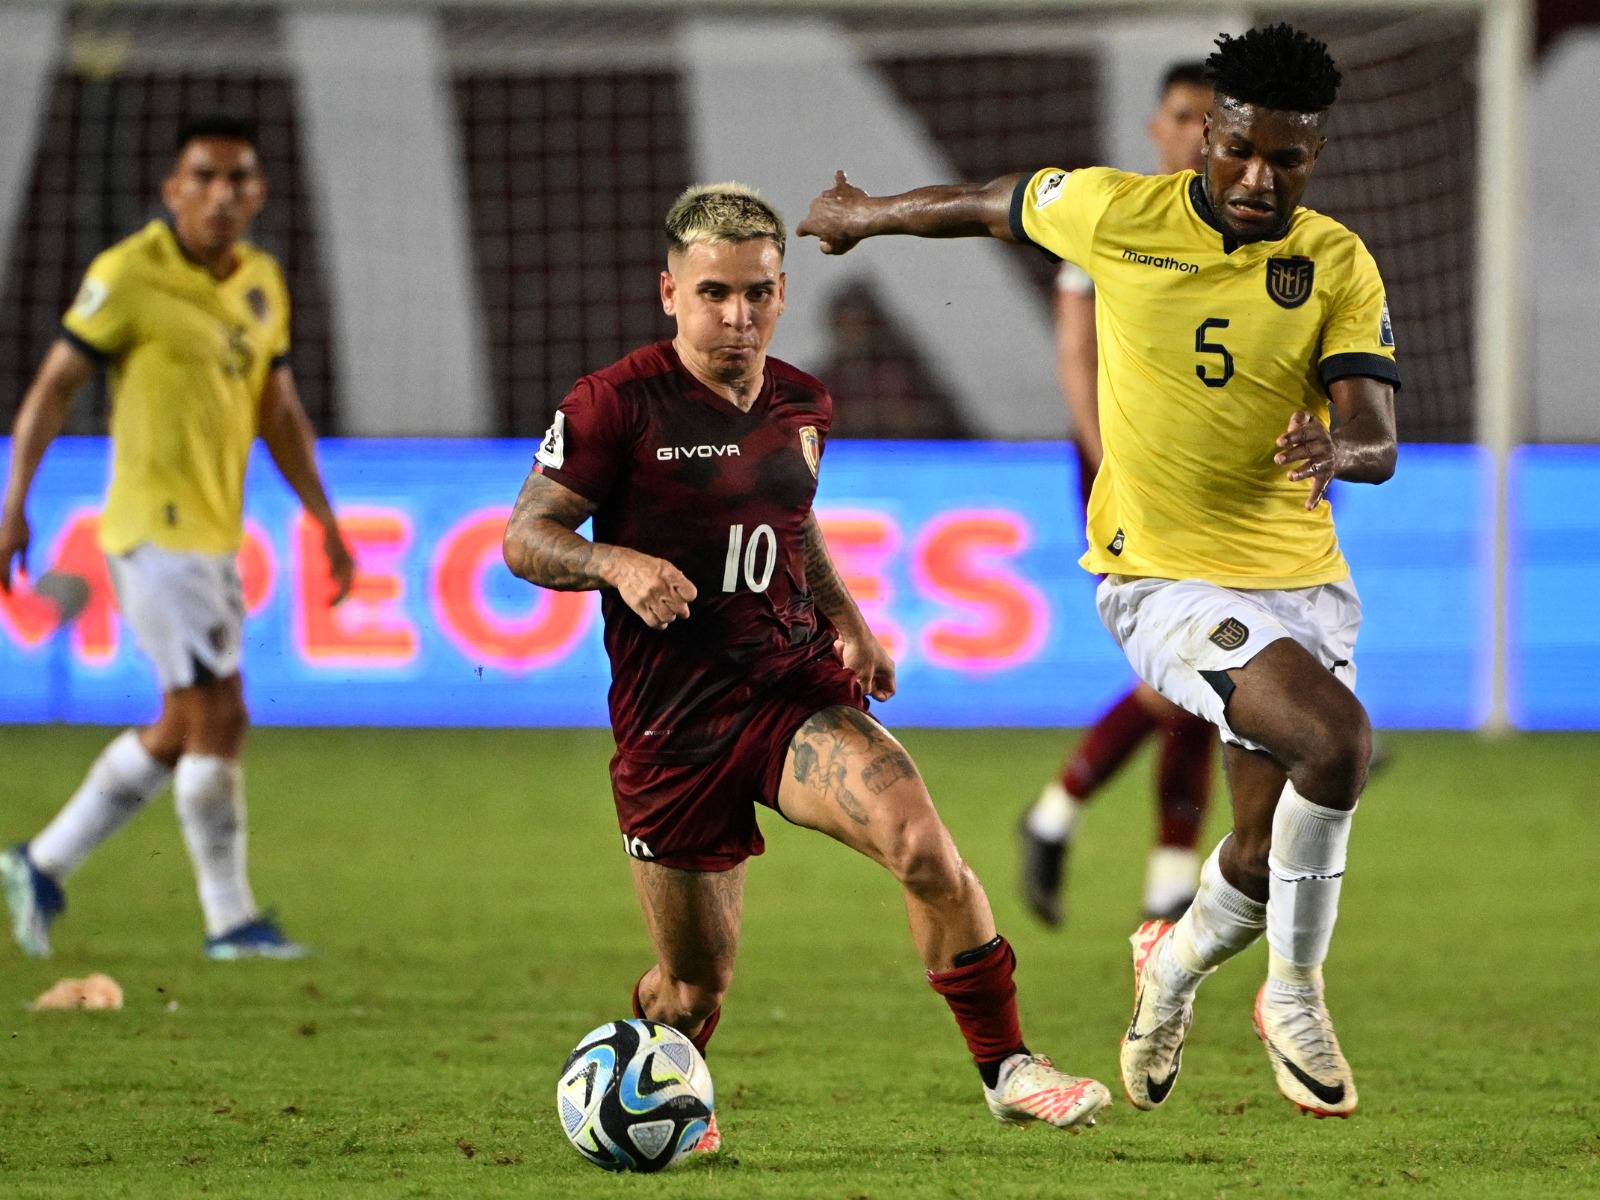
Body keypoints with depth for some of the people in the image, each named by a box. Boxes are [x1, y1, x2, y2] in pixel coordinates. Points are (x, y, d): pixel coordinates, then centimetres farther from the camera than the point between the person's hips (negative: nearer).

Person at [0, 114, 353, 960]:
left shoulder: (262, 283, 11)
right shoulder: (130, 275, -11)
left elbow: (279, 413, 18)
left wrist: (324, 520, 12)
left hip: (216, 534, 8)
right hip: (155, 531, -8)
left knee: (181, 731, 13)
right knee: (218, 713, -10)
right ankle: (229, 919, -4)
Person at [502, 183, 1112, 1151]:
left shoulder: (802, 405, 8)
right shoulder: (618, 404, -9)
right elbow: (528, 537, -6)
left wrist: (846, 622, 12)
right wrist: (621, 566, -25)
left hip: (795, 691, 3)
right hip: (671, 724, -3)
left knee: (923, 844, -25)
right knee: (694, 987, 4)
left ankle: (1009, 1070, -14)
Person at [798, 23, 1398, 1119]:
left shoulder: (1340, 265, -3)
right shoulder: (1117, 213, -8)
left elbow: (1377, 439, -10)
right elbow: (992, 205, 12)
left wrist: (1338, 449, -34)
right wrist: (863, 217, 28)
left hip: (1304, 578, 4)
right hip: (1165, 577, -4)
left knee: (1266, 861, 4)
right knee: (1335, 738, -28)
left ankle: (1176, 963, 40)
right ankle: (1295, 997, -7)